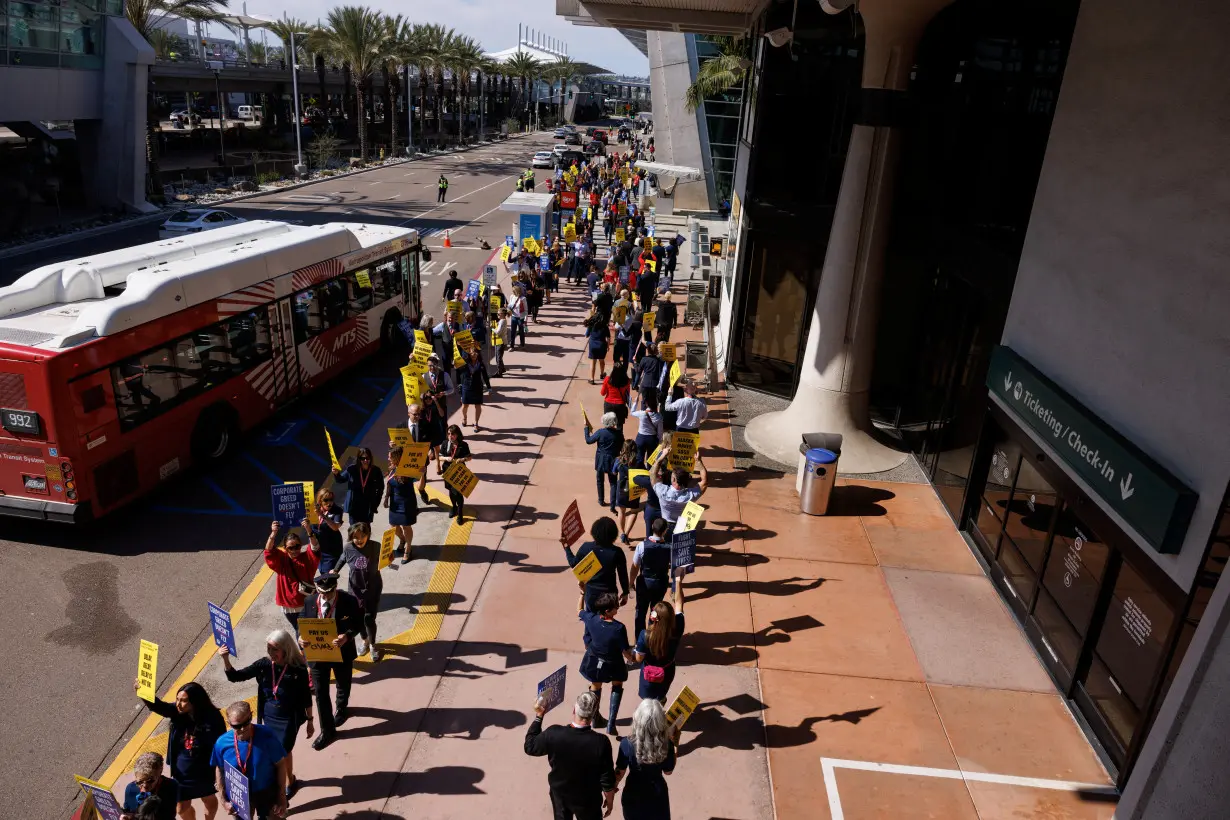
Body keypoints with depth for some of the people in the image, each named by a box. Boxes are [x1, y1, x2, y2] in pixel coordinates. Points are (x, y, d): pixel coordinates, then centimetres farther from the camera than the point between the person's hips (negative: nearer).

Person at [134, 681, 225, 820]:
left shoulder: (212, 718, -28)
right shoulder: (177, 712, -18)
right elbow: (156, 705, -31)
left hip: (204, 772, -3)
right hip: (181, 773, 3)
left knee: (210, 801, 24)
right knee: (182, 808, 21)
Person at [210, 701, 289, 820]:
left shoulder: (267, 736, -27)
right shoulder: (222, 743, -19)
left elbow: (280, 765, -16)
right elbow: (219, 771, -1)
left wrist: (282, 797, -12)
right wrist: (224, 800, 2)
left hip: (267, 793, -2)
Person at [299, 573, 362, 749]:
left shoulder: (349, 601, -22)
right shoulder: (309, 601, -14)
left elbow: (359, 623, -13)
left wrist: (347, 636, -32)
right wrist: (301, 638, -23)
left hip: (342, 651, -1)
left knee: (343, 685, 25)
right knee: (320, 692, 7)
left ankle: (341, 708, 58)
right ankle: (327, 730, 25)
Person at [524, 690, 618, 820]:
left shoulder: (554, 734, -28)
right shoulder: (601, 742, -32)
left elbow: (530, 747, -8)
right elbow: (607, 781, -20)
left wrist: (538, 716, -2)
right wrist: (610, 800, 0)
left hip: (560, 795, 2)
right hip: (588, 800, -2)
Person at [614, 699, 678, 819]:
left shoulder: (627, 744, -30)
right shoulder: (667, 744, -26)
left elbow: (620, 772, -14)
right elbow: (668, 771, -8)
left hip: (634, 794, -1)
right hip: (657, 793, 1)